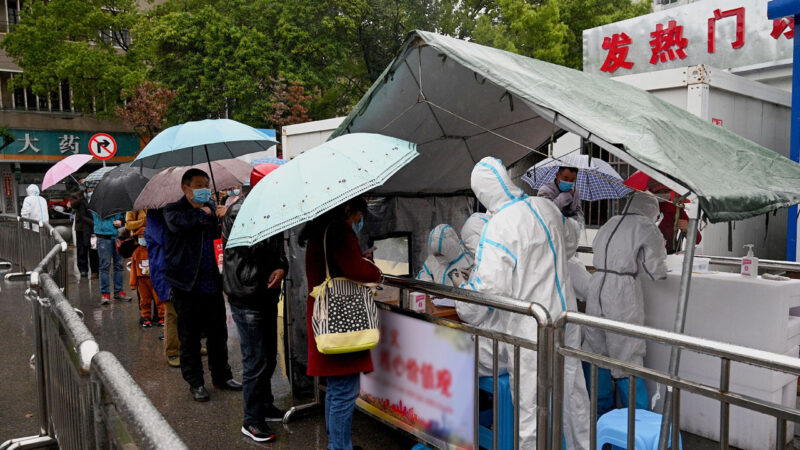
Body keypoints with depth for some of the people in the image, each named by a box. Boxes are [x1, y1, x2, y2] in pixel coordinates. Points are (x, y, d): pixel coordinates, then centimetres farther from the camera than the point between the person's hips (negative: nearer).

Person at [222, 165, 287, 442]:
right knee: (255, 362, -1)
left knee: (269, 359, 19)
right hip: (246, 298, -8)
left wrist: (281, 268, -5)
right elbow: (254, 250, -25)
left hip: (268, 295, 8)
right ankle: (252, 421, 14)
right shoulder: (238, 213, -15)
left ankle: (265, 407, 36)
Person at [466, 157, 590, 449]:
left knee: (531, 405, 6)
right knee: (572, 390, 23)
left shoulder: (497, 228, -21)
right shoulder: (546, 207, 1)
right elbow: (568, 249, 18)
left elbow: (492, 289, -23)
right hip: (565, 315, 8)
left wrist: (469, 283, -3)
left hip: (530, 330, -8)